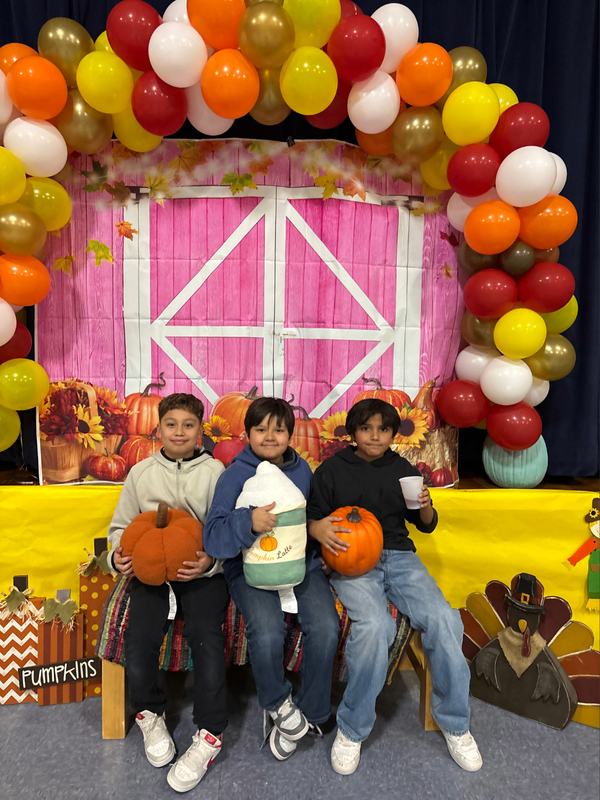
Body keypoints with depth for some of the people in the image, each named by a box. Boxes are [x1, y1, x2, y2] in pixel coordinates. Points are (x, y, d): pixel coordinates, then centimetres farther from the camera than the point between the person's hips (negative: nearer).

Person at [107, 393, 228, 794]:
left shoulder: (215, 472, 3)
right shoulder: (141, 472, 11)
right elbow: (122, 525, 18)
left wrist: (211, 560, -18)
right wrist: (119, 553, -3)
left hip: (204, 571, -2)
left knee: (207, 639, -22)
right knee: (139, 640, -18)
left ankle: (210, 734, -1)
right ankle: (150, 714, 14)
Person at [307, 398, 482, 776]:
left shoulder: (404, 470, 12)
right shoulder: (333, 469, 5)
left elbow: (427, 525, 19)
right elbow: (313, 516, 8)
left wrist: (426, 507, -4)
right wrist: (318, 529, -15)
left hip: (399, 556, 3)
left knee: (443, 620, -22)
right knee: (374, 625, -31)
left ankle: (455, 723, 1)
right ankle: (351, 730, -9)